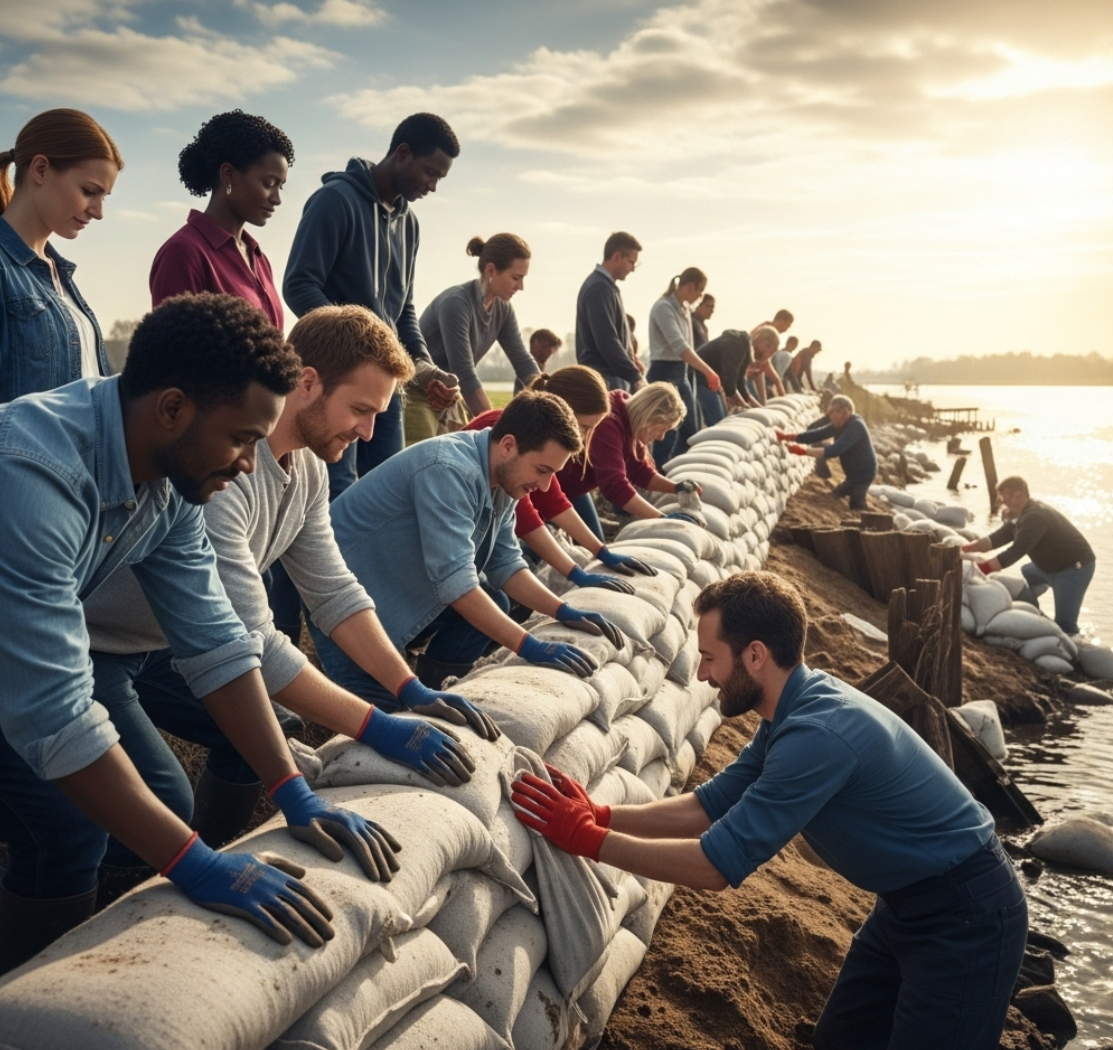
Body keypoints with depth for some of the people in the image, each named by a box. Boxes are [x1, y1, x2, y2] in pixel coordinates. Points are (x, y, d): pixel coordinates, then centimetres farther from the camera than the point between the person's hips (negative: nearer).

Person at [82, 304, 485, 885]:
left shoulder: (307, 466, -3)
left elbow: (333, 591, 3)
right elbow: (247, 639, -34)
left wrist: (411, 690, -7)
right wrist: (377, 727, -32)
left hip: (156, 646, 9)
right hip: (86, 650, -9)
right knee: (163, 801, -20)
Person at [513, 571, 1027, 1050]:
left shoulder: (817, 734, -32)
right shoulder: (795, 708, -1)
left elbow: (718, 863, -29)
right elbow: (711, 804, 4)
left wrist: (585, 838, -23)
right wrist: (601, 816, -6)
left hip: (965, 915, -9)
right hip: (907, 901, 9)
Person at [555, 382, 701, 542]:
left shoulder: (631, 422, -6)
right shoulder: (608, 423, -35)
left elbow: (640, 470, 3)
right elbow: (614, 485, -42)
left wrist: (676, 487, -13)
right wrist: (662, 519, -42)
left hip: (573, 486, 10)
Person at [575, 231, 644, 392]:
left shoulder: (606, 286, 16)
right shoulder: (599, 288, -15)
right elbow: (607, 342, -22)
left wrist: (632, 372, 14)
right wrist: (635, 377, -20)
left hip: (613, 377, 10)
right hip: (604, 380, -10)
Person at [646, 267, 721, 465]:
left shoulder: (685, 309, 12)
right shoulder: (664, 307, -16)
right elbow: (679, 346, -26)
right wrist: (709, 372, -30)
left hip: (682, 374, 10)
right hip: (664, 374, -10)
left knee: (690, 431, 12)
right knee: (668, 435, -10)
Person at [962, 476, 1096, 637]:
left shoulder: (1034, 517, -27)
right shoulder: (1023, 514, 7)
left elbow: (1015, 552, -32)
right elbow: (999, 537, 3)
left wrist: (978, 569, -33)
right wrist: (966, 548, -9)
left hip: (1075, 565, -11)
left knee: (1064, 623, -14)